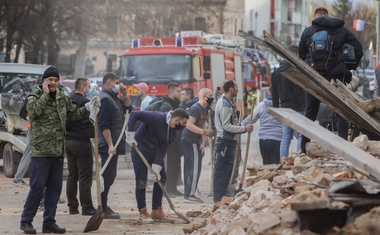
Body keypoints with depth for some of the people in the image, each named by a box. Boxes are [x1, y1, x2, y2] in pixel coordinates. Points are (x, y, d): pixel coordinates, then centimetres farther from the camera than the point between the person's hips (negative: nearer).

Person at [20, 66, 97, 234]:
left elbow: (74, 113, 24)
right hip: (41, 149, -6)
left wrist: (88, 108, 9)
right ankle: (26, 220, 2)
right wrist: (45, 94, -16)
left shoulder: (62, 97, 14)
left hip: (58, 150, 7)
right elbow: (33, 111, -23)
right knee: (38, 186, -8)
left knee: (55, 187, 8)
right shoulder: (35, 96, -3)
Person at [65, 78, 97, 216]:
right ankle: (87, 207, -4)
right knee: (85, 176, -4)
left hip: (68, 141, 8)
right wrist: (93, 136, -7)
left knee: (72, 175, 12)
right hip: (81, 142, -8)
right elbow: (88, 123, -18)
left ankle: (72, 207, 13)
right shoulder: (84, 102, -14)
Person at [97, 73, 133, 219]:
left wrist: (125, 94, 7)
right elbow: (104, 125, -21)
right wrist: (110, 145, -25)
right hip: (108, 145, -10)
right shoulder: (105, 99, -15)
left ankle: (104, 206, 21)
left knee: (110, 176, 14)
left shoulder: (113, 98, 17)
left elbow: (128, 108, 22)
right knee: (107, 176, -8)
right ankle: (103, 209, -5)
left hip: (114, 144, 10)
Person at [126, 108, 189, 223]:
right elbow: (134, 115, -29)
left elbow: (163, 149, -7)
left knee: (161, 179, 6)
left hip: (155, 152, 8)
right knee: (141, 181, -8)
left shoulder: (173, 132, -3)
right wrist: (130, 135, -31)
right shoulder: (157, 118, -26)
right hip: (140, 148, -8)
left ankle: (156, 210, 18)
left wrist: (156, 167, -17)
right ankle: (142, 213, -1)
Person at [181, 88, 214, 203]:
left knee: (189, 168, 12)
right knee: (194, 169, -9)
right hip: (190, 141, -10)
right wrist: (204, 132, -26)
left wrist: (202, 144, 8)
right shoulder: (195, 108, -15)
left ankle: (188, 194, 17)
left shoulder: (204, 110, 16)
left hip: (194, 141, 10)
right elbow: (189, 125, -23)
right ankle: (190, 195, -7)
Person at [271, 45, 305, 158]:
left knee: (285, 138, 8)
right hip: (296, 108, -8)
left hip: (283, 109, 8)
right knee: (301, 136, -5)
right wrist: (305, 106, -11)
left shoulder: (276, 72, 14)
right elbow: (299, 92, -15)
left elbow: (274, 94, 17)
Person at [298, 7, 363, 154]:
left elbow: (301, 56, 9)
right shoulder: (342, 31, 7)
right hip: (337, 75, -1)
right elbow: (358, 50, 2)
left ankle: (304, 149, 6)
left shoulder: (307, 32, 7)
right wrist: (351, 67, 11)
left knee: (310, 113, 10)